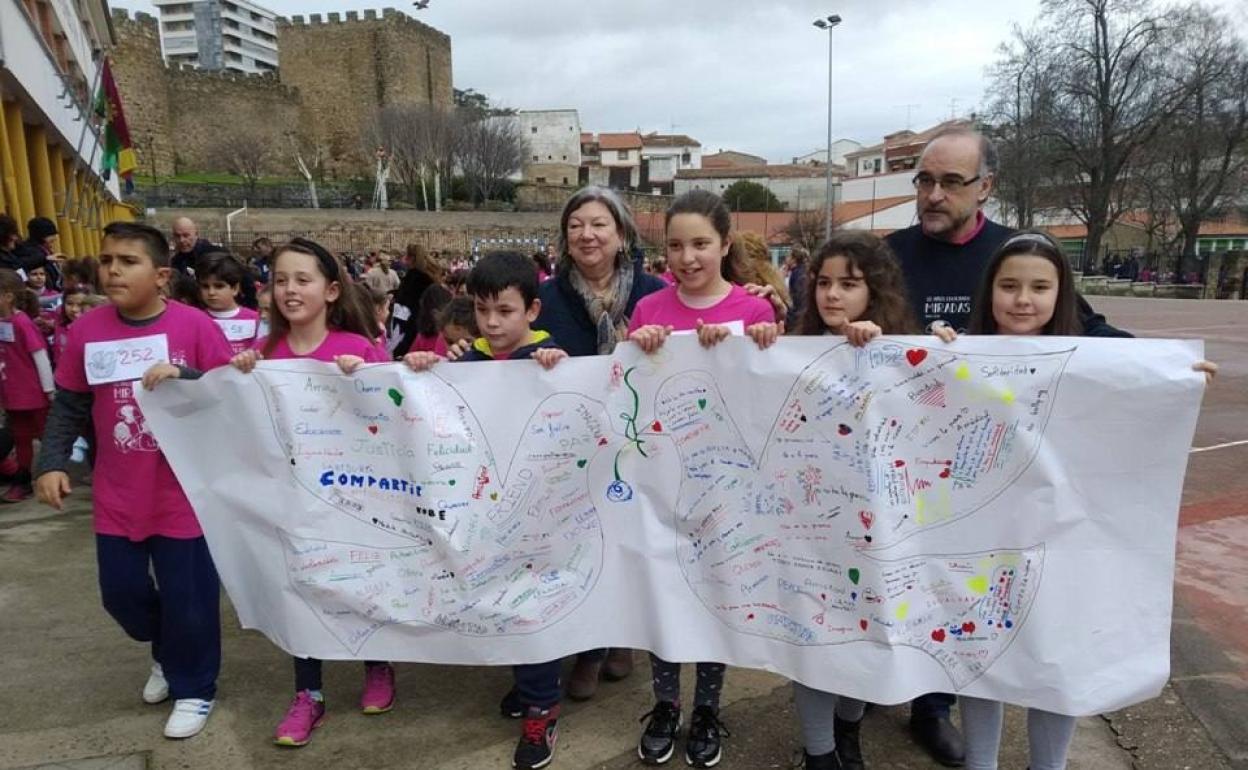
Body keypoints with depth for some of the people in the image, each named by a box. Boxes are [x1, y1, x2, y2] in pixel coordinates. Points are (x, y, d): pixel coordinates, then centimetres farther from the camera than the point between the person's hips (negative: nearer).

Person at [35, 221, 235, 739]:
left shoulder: (195, 325, -12)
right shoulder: (86, 330, -2)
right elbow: (68, 406, 7)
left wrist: (184, 375, -27)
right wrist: (51, 462, -4)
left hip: (183, 492, -4)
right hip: (117, 496, 4)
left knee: (188, 596, 5)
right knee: (121, 591, 16)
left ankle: (194, 688, 30)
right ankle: (166, 653, 47)